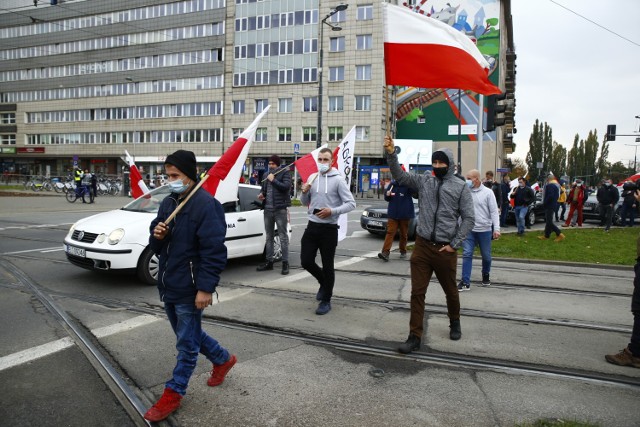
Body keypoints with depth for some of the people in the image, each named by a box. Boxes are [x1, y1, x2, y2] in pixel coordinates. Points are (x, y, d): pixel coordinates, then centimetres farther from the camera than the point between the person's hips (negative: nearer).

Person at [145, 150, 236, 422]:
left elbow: (213, 251, -21)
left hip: (190, 289, -9)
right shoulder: (168, 203, 7)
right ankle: (223, 359, 42)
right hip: (168, 285, 9)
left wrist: (205, 288, -22)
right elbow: (156, 247, 13)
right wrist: (156, 236, -10)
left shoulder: (206, 204, -18)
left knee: (187, 342, 7)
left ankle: (173, 394, 23)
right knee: (188, 334, 23)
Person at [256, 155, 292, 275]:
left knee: (283, 237, -3)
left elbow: (286, 186, -17)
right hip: (268, 209, 6)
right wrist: (261, 194, 6)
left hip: (280, 210, -6)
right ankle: (269, 262, 21)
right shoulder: (267, 175, 16)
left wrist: (273, 180, -12)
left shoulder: (285, 173, -2)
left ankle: (285, 263, 2)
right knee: (269, 237, 12)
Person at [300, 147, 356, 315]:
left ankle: (326, 301, 19)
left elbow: (351, 204, -11)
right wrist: (304, 192, -5)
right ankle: (324, 283, 34)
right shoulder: (312, 177, 8)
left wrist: (332, 211, -23)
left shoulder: (338, 180, -8)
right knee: (306, 262, 6)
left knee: (327, 266, 4)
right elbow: (305, 203, 17)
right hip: (312, 226, 5)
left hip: (329, 229, -5)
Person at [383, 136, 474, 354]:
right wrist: (391, 154, -20)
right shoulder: (424, 181, 5)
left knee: (450, 290, 18)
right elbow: (400, 176, -4)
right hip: (422, 246, 1)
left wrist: (454, 244, -8)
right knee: (417, 292, 1)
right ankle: (414, 337, 10)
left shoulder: (461, 187, -1)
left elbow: (468, 218, -2)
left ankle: (455, 323, 44)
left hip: (445, 249, -1)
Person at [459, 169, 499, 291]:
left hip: (484, 230, -1)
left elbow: (494, 211, -5)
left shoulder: (487, 192, -4)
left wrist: (496, 228, -13)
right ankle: (465, 282, -4)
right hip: (469, 230, 1)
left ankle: (486, 275, 38)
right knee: (467, 254, -6)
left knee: (486, 256, 12)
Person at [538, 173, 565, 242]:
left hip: (550, 206, -10)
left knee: (549, 222, -8)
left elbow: (550, 196, -27)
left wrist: (544, 203, -17)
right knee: (548, 221, 15)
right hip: (554, 205, 10)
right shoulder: (557, 185, 15)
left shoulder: (550, 185, -18)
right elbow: (557, 195, 21)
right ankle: (546, 236, 21)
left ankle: (560, 235, -9)